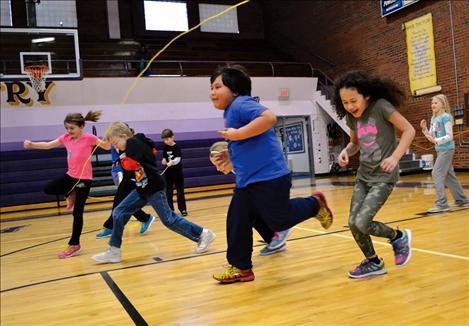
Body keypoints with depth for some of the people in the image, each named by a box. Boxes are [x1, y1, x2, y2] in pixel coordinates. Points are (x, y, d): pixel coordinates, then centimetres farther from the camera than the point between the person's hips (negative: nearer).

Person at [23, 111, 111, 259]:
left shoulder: (89, 138, -15)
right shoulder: (66, 138, 2)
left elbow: (107, 147, -14)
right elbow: (48, 145, 8)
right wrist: (31, 144, -8)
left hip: (84, 179, -6)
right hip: (71, 176, 6)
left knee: (77, 212, -1)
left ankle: (74, 244, 11)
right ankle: (71, 195, 26)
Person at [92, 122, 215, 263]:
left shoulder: (133, 142, -17)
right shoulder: (131, 146, 11)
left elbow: (129, 165, -27)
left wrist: (123, 158, -6)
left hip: (154, 188, -9)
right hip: (141, 189, 10)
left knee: (169, 220, -2)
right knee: (118, 213, 4)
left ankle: (203, 234, 13)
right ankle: (114, 252, 12)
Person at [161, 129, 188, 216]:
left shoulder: (176, 147, -8)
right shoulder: (165, 148, 6)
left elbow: (178, 158, -17)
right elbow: (164, 158, 13)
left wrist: (172, 162, -34)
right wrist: (164, 161, -9)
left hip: (177, 172, -4)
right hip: (168, 173, 4)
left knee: (180, 192, 5)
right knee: (168, 192, 4)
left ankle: (183, 209, 14)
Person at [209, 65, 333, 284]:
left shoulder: (241, 103, -13)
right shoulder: (230, 112, 18)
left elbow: (269, 117, -30)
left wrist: (237, 134, -26)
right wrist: (231, 158, 14)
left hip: (269, 177, -10)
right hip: (246, 181, 10)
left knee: (279, 221, 0)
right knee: (236, 224, 7)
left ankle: (315, 204, 23)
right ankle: (240, 268, 19)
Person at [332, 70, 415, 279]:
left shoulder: (381, 106, -13)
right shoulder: (352, 117, 5)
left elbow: (409, 130, -12)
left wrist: (395, 157, -24)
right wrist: (346, 151, -3)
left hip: (383, 176, -6)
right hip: (363, 176, 7)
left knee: (362, 223, -15)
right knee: (353, 223, 1)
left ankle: (398, 237, 15)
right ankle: (373, 263, 24)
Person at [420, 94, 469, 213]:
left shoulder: (446, 117, -12)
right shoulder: (433, 119, 12)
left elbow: (449, 136, -16)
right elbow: (431, 137, 15)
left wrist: (436, 141, -29)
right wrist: (424, 129, 0)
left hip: (446, 149, -9)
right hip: (439, 150, 9)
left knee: (436, 174, -14)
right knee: (449, 175, 14)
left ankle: (442, 204, -13)